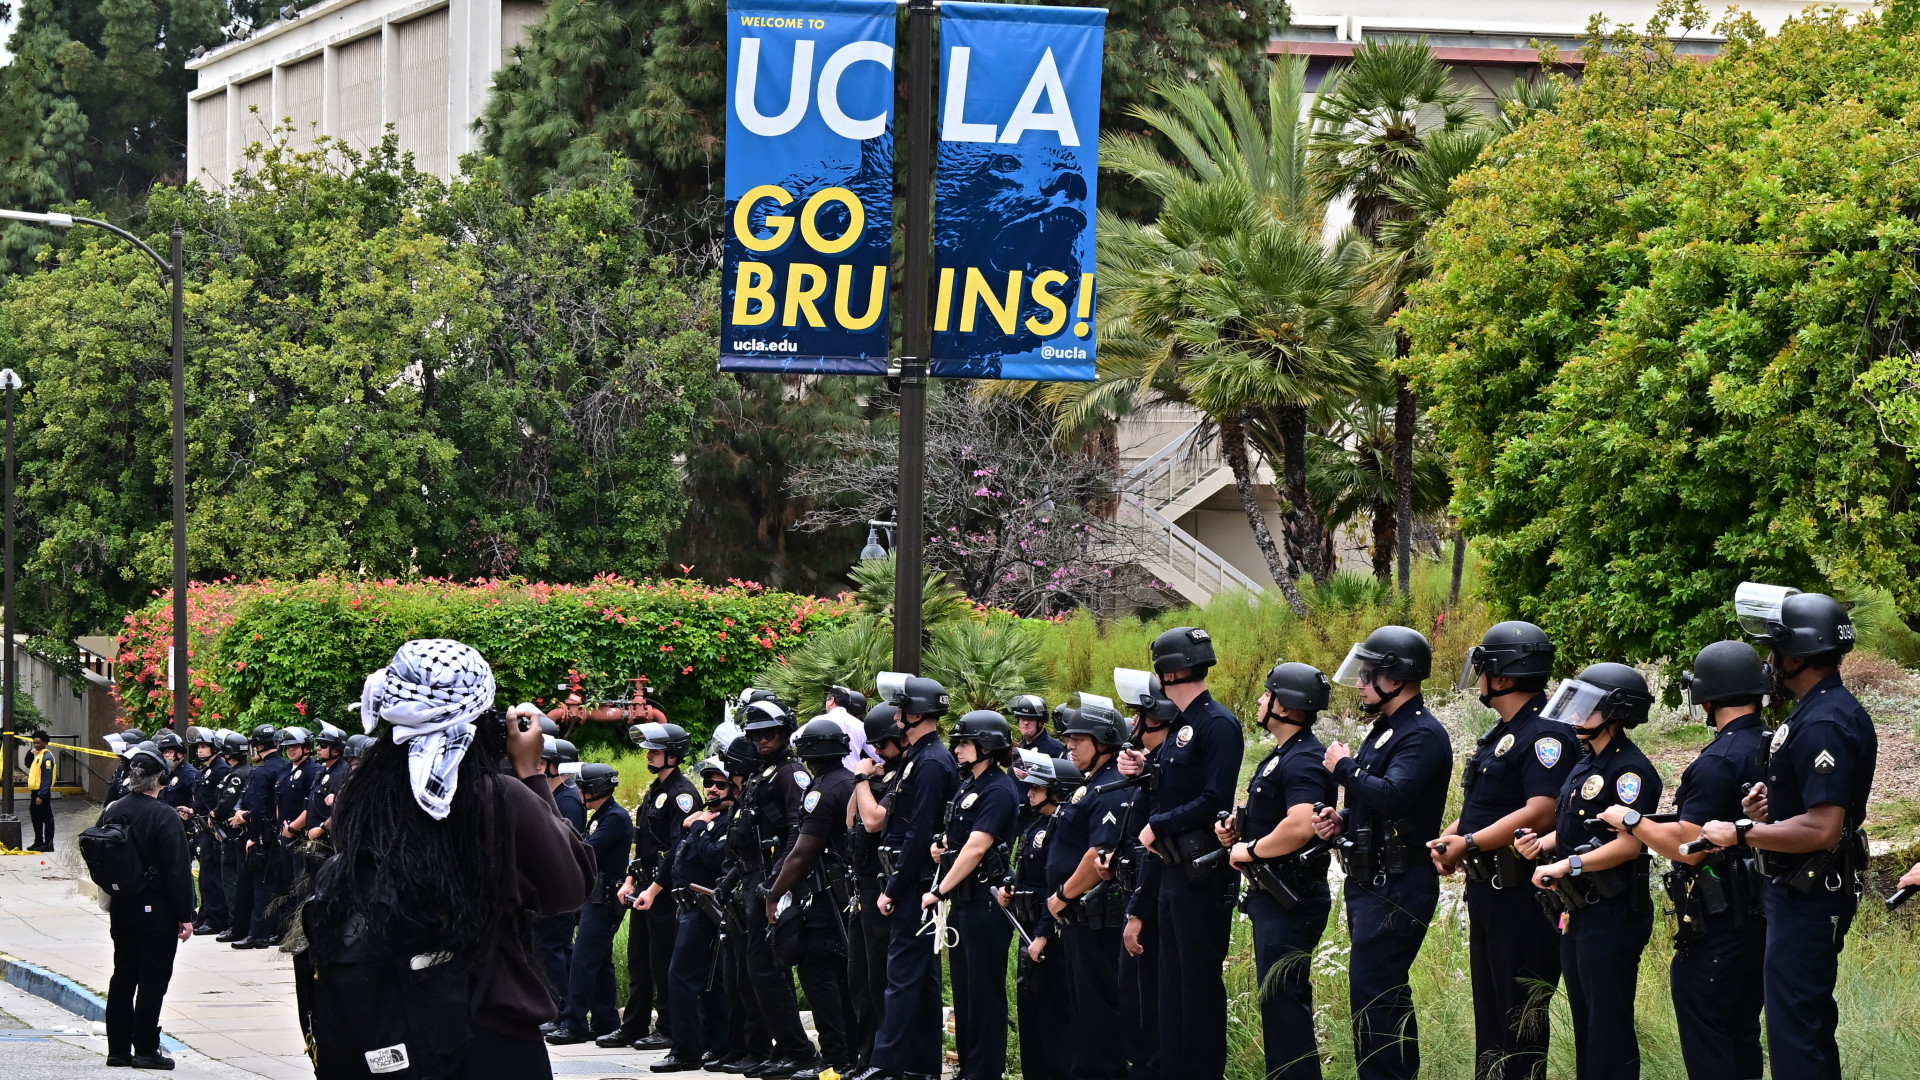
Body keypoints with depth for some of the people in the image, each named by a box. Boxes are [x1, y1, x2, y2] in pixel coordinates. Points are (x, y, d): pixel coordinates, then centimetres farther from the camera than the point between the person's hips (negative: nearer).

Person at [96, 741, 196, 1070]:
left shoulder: (112, 812, 2)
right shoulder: (164, 817, -17)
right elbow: (178, 870, -17)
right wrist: (185, 915, -11)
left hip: (122, 907, 6)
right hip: (157, 908, -6)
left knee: (123, 975, 13)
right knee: (153, 978, 0)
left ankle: (118, 1049, 15)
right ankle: (145, 1049, 0)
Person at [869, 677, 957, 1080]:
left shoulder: (930, 763, -16)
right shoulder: (921, 758, 16)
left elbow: (919, 835, -21)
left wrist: (893, 889, -18)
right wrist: (893, 886, 14)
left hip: (915, 882, -10)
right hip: (917, 886, 10)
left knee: (903, 975, -10)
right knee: (922, 975, 12)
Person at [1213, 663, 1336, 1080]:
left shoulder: (1303, 761, -19)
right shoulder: (1281, 756, 15)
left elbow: (1300, 827, -34)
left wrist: (1250, 850, -19)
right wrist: (1237, 829, 8)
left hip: (1291, 900, -11)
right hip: (1271, 894, 11)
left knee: (1282, 996, -9)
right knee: (1277, 995, 15)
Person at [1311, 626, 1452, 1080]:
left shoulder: (1423, 735, -15)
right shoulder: (1385, 729, 18)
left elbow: (1392, 796, -29)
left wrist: (1344, 768, -14)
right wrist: (1341, 820, 8)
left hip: (1398, 886, -11)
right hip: (1368, 884, 11)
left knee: (1372, 992, -13)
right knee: (1388, 994, 15)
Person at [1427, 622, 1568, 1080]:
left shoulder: (1546, 735, -17)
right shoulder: (1501, 733, 16)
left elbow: (1540, 814, -27)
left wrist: (1470, 843, -23)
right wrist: (1448, 839, 3)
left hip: (1522, 893, -11)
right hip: (1486, 888, 11)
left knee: (1521, 1013, -5)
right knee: (1489, 1005, 16)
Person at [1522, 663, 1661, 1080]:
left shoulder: (1630, 770, -16)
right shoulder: (1585, 764, 14)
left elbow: (1628, 843, -23)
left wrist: (1566, 865, -23)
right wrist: (1543, 843, 3)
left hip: (1612, 916, -10)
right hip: (1578, 912, 10)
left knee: (1609, 1030, -6)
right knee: (1585, 1025, 16)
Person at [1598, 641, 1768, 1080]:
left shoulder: (1719, 762, -20)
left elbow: (1689, 846, -22)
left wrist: (1631, 820, -9)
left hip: (1718, 928, -9)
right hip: (1761, 919, 9)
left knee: (1705, 1043, -3)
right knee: (1742, 1037, 17)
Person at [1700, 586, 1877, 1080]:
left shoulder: (1826, 724, -23)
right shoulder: (1815, 711, 11)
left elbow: (1821, 829, -29)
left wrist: (1741, 832, -21)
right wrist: (1766, 806, 4)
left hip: (1809, 899, -11)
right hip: (1800, 891, 11)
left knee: (1794, 1028, -7)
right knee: (1810, 1019, 19)